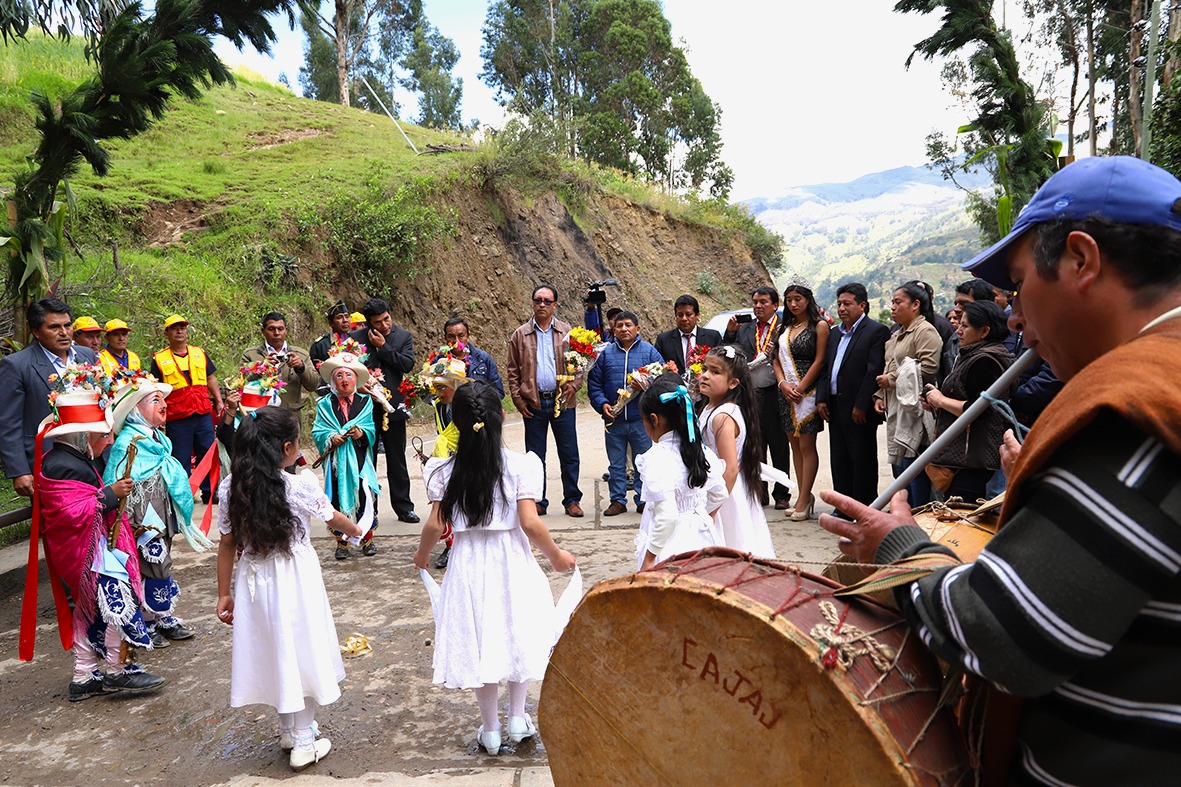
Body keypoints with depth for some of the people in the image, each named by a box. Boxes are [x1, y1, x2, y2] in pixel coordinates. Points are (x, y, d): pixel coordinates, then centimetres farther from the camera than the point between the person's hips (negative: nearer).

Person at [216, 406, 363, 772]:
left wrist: (224, 594, 10)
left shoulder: (232, 486, -6)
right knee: (300, 650, 11)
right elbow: (333, 519, 2)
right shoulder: (301, 486, -16)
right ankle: (304, 743, 19)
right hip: (295, 579, -4)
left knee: (273, 650, 19)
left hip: (255, 579, 4)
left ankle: (288, 728, 36)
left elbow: (227, 545, 0)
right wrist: (356, 529, 25)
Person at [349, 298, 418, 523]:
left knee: (397, 460, 9)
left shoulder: (403, 336, 2)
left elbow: (408, 363, -11)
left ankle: (403, 507, 18)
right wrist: (360, 385, -15)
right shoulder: (355, 338, -1)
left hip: (393, 406, 1)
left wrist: (383, 347, -13)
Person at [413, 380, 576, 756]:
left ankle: (490, 729, 27)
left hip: (469, 563, 1)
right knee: (516, 633, 19)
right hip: (511, 560, -1)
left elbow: (435, 525, -6)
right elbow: (530, 523, -16)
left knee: (478, 639, 13)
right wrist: (555, 555, 0)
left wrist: (422, 555, 14)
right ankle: (517, 719, 27)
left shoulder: (445, 470, -7)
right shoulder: (519, 465, -13)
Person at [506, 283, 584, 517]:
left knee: (569, 454, 4)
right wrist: (518, 399, 0)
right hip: (533, 403, 0)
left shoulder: (567, 332, 5)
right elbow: (513, 371, 8)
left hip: (562, 402, 0)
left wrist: (573, 385, -9)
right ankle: (538, 502, 18)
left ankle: (572, 500, 16)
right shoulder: (520, 335, 6)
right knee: (535, 456, 7)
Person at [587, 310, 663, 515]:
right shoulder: (605, 353, 7)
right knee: (616, 465, 10)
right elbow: (594, 383, 7)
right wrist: (602, 404, -6)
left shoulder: (649, 351, 2)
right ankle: (618, 500, 21)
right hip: (614, 420, 2)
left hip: (641, 420, -1)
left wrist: (646, 387, -19)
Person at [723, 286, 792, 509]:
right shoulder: (744, 329, 13)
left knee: (779, 446, 5)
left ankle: (781, 495, 15)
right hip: (749, 395, 4)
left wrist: (775, 354, -21)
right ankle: (758, 493, 21)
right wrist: (729, 333, -1)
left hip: (774, 394, -4)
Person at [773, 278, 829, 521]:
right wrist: (783, 384, -4)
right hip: (786, 392, 6)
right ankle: (805, 497, 13)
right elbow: (777, 361, 13)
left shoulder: (819, 325, -3)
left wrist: (800, 388, -11)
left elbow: (819, 361, -8)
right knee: (795, 446, 7)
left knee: (807, 446, -5)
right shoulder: (784, 327, 15)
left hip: (808, 392, -6)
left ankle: (804, 500, -2)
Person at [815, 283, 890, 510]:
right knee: (839, 460, 12)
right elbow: (826, 368, 18)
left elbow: (874, 371, -15)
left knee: (863, 461, 1)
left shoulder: (876, 331, -8)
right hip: (835, 408, 8)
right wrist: (821, 398, 6)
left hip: (860, 410, -8)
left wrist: (861, 405, -18)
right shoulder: (835, 333, 17)